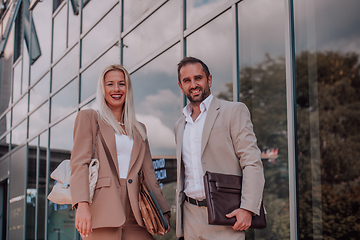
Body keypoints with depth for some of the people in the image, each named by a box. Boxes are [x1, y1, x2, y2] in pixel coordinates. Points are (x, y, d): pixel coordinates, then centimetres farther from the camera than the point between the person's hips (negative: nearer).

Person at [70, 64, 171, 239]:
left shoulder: (139, 130, 22)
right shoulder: (88, 118, 8)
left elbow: (148, 173, 18)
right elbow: (79, 163, -3)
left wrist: (163, 212, 8)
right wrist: (82, 205, -18)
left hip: (133, 215, 4)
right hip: (102, 212, -4)